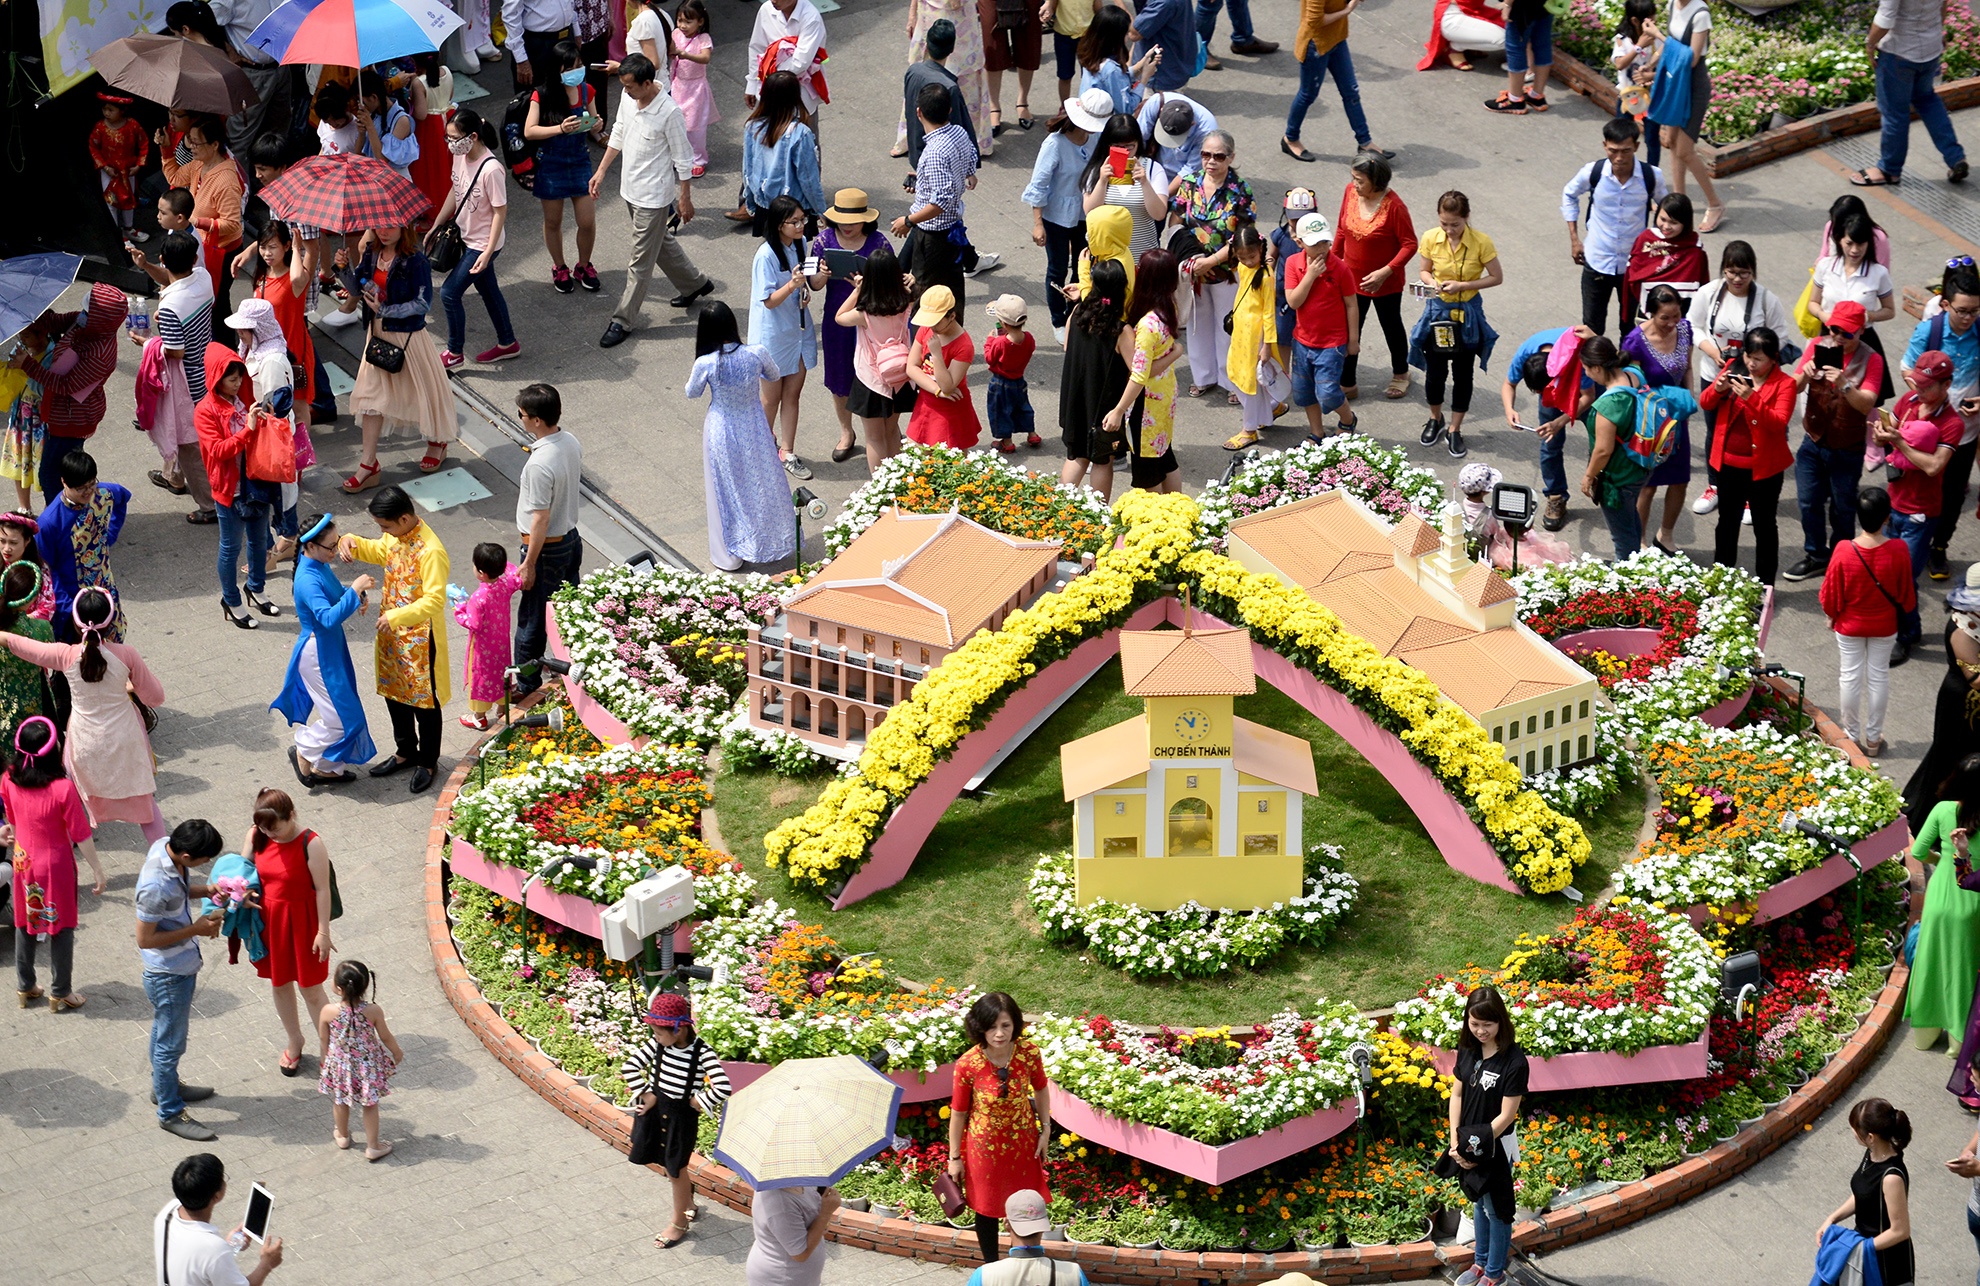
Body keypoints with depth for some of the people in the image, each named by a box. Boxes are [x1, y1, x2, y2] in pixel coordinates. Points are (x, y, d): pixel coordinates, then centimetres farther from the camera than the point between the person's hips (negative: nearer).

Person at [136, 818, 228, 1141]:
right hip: (168, 974, -9)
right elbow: (145, 939, -26)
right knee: (170, 1042, 11)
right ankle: (170, 1112, 29)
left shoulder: (166, 845, -12)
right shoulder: (156, 887, -38)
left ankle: (166, 1086, 50)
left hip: (182, 963, 9)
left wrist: (207, 890, -8)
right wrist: (196, 929, -23)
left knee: (166, 1032, 29)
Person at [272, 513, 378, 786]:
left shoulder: (320, 565, 0)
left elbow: (334, 594, 17)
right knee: (341, 716, 0)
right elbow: (329, 618, -39)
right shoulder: (308, 580, -30)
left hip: (331, 648, 10)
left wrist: (357, 596, -3)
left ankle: (327, 768, 32)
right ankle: (303, 751, 19)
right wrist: (355, 591, -38)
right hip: (318, 653, -10)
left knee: (335, 712, 19)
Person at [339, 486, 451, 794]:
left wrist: (397, 616, -38)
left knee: (424, 701, 9)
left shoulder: (430, 552, -29)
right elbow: (379, 551, 18)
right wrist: (352, 543, -2)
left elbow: (435, 601, -31)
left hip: (420, 638, -9)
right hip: (393, 634, 9)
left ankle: (428, 762, 26)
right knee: (394, 692, 21)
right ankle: (406, 752, 40)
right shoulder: (397, 538, -3)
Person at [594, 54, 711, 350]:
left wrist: (685, 198, -10)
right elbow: (618, 134, 12)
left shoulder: (669, 112, -26)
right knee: (661, 243, 26)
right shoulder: (628, 100, -5)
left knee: (641, 261, 2)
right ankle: (695, 284, 47)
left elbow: (682, 158, -16)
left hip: (653, 196, -8)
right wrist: (601, 170, 12)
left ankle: (623, 320, 10)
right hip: (630, 189, 8)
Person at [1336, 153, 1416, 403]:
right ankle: (1347, 384, 19)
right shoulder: (1350, 192, -10)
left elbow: (1410, 244, -21)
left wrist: (1385, 272, -28)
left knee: (1391, 327, 19)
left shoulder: (1393, 206, -26)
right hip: (1352, 278, 4)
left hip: (1385, 283, -4)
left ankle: (1400, 374, 43)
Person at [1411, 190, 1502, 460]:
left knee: (1462, 374, 9)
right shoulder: (1430, 239, -11)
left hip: (1467, 314, -2)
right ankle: (1435, 419, 37)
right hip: (1437, 312, 2)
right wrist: (1432, 282, -20)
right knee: (1435, 371, 12)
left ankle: (1455, 430, 23)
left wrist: (1462, 285, -21)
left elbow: (1496, 277, -10)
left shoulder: (1481, 242, -19)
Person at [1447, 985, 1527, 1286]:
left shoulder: (1514, 1062, -24)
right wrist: (1456, 1142, -8)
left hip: (1497, 1146, -6)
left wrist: (1476, 1148, -19)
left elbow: (1506, 1115, -21)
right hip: (1470, 1143, 6)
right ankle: (1481, 1262, 42)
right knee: (1479, 1203, 23)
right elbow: (1457, 1095, 1)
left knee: (1496, 1209, 12)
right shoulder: (1468, 1050, -6)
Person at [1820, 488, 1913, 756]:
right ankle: (1873, 738, 28)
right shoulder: (1898, 551, -24)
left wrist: (1831, 616, 7)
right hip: (1884, 626, 1)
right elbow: (1906, 593, -9)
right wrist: (1905, 611, 12)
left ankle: (1852, 734, 29)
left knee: (1851, 677, 16)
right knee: (1879, 677, 16)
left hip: (1849, 625, -1)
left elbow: (1831, 593, -13)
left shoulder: (1844, 550, -26)